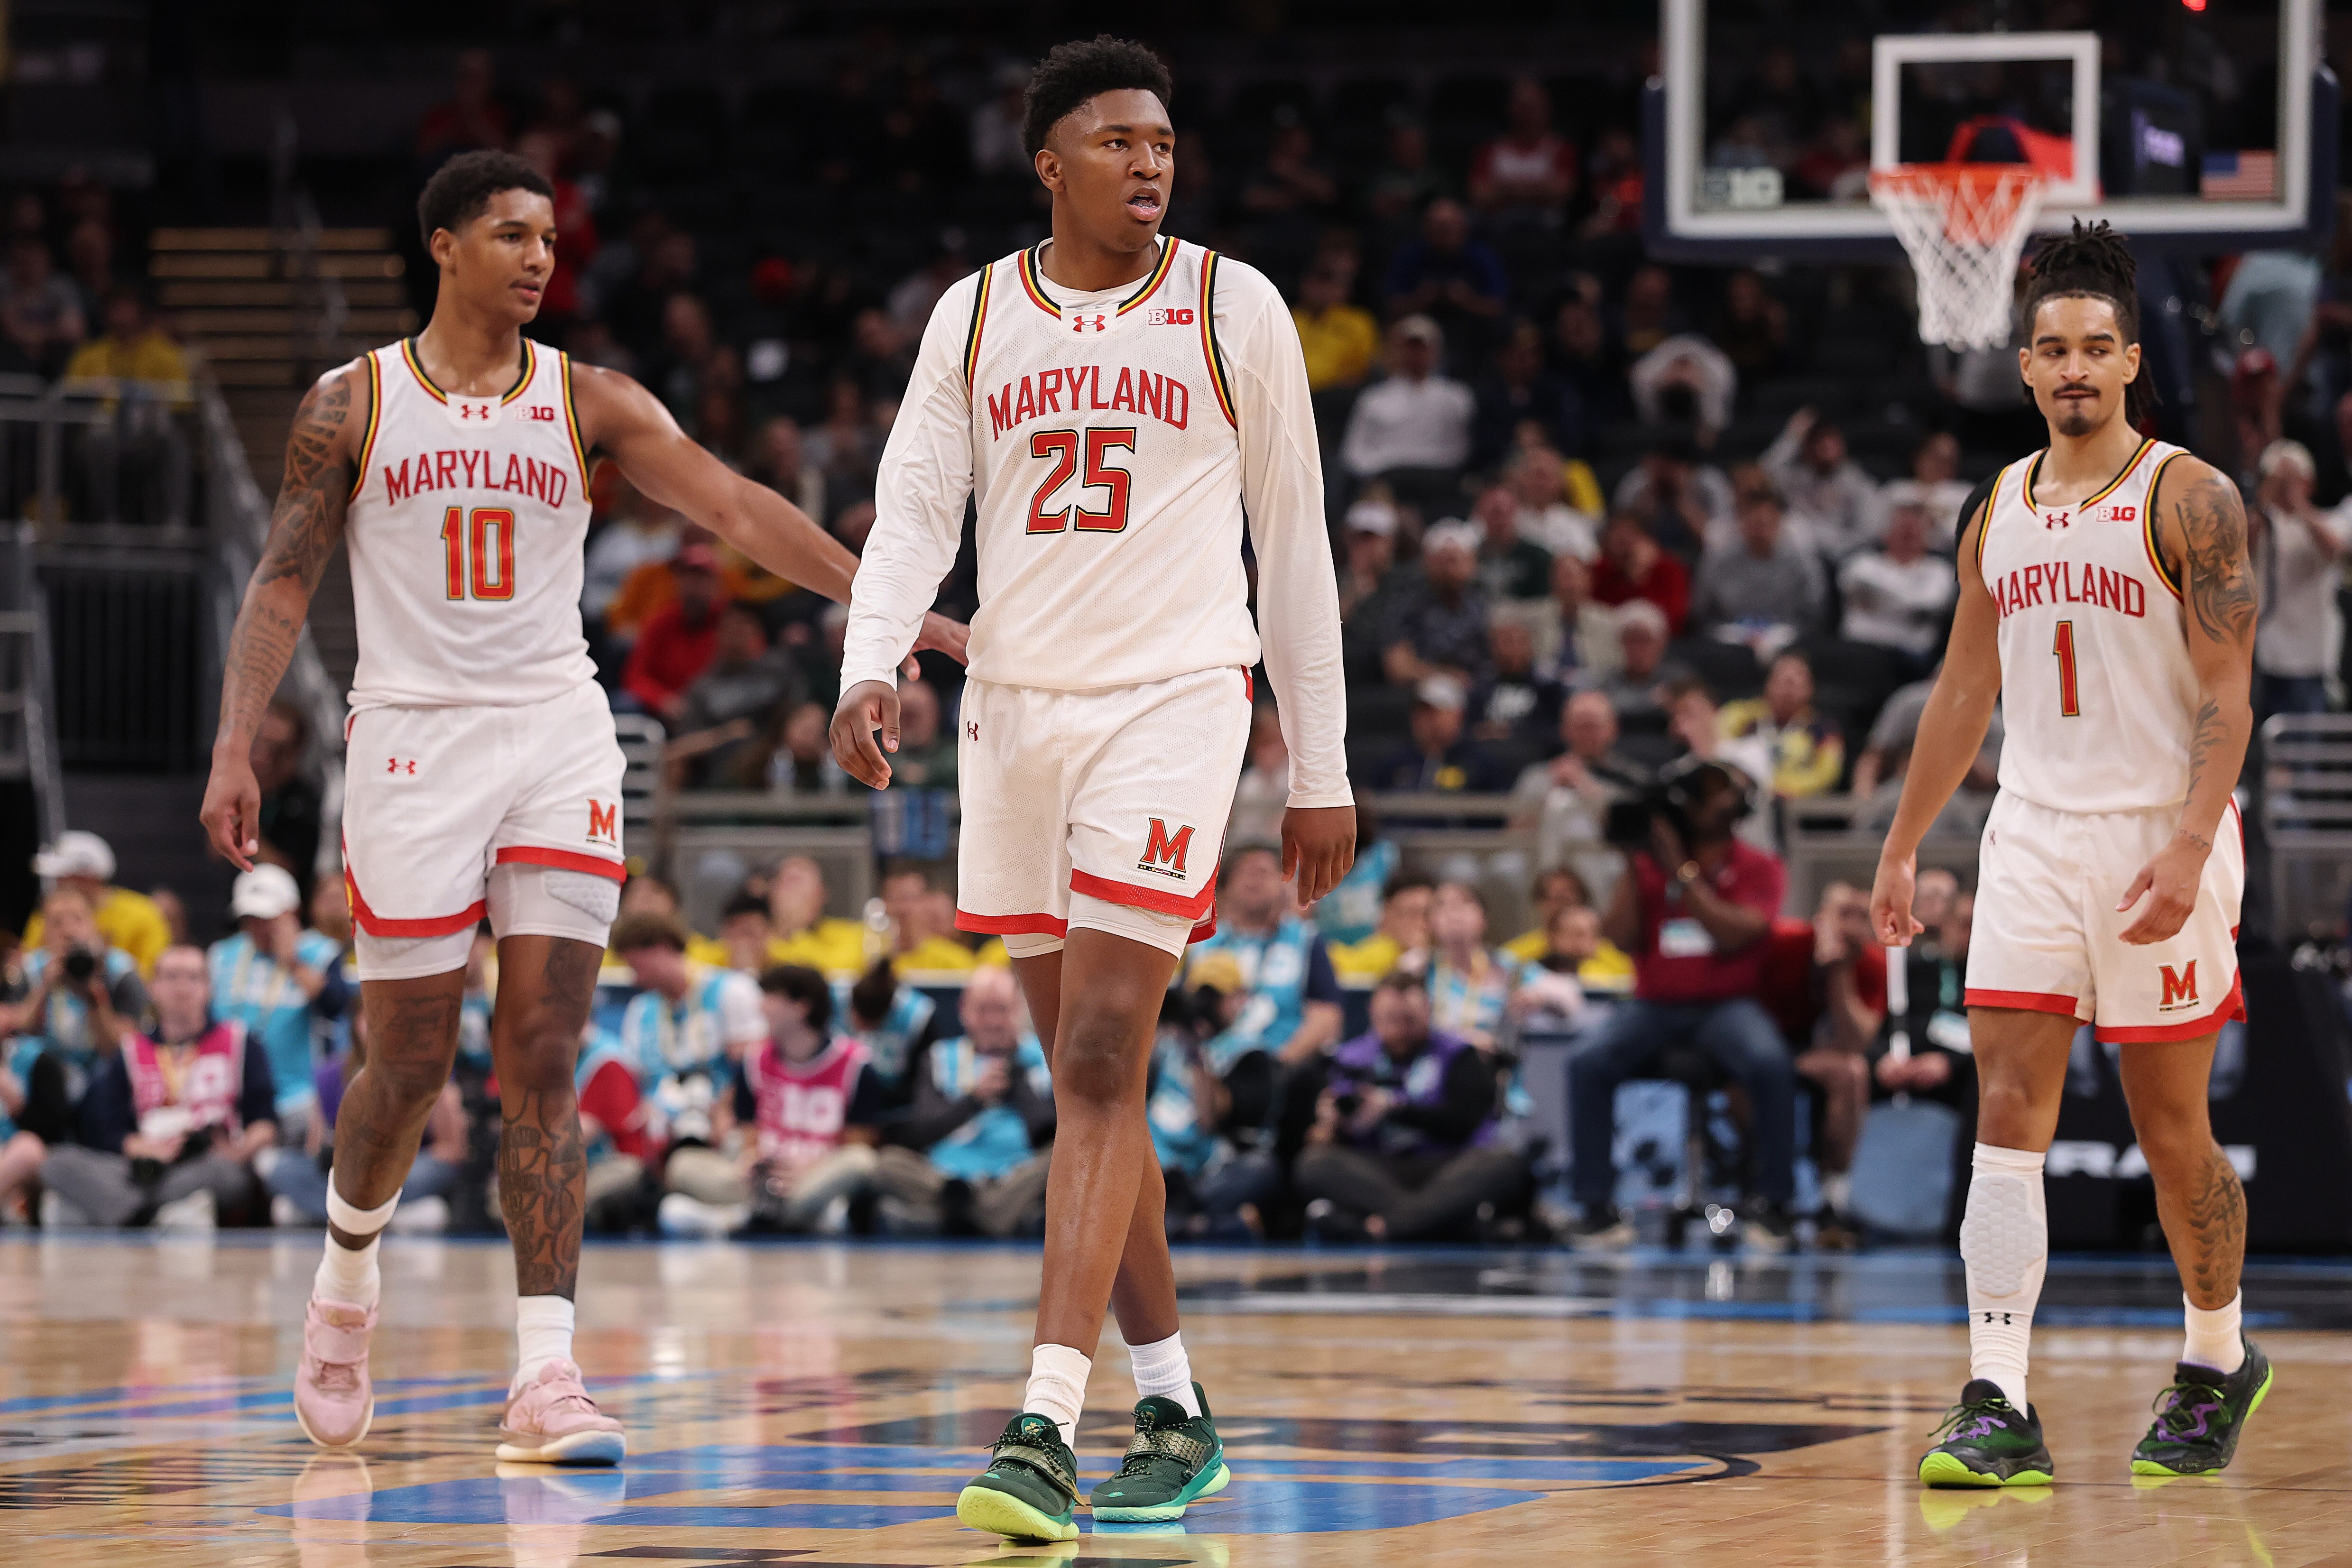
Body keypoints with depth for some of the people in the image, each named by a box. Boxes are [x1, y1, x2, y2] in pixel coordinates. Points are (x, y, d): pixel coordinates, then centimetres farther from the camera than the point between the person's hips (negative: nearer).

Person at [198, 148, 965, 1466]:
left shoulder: (588, 403, 5)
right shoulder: (353, 406, 3)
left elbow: (739, 509, -3)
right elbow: (285, 583, 4)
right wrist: (237, 747, -7)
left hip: (558, 737, 1)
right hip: (414, 737, -1)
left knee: (543, 1060, -6)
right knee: (412, 1061, 2)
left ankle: (547, 1377, -9)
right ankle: (348, 1276, 32)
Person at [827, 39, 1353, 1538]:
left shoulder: (1233, 307, 1)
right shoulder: (975, 316, 9)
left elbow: (1293, 541, 5)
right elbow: (914, 511, 5)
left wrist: (1322, 771, 5)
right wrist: (871, 669, -15)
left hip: (1172, 697, -4)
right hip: (1015, 701, 4)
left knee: (1100, 1063, -15)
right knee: (1090, 1070, 9)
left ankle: (1045, 1431, -20)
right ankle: (1173, 1407, 20)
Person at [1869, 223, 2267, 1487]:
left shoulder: (2190, 501, -7)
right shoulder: (2001, 509, 11)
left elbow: (2228, 696, -12)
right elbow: (1966, 688, 19)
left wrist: (2189, 847, -24)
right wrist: (1901, 847, 18)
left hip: (2158, 843, -5)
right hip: (2033, 833, 5)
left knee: (2171, 1132, 5)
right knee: (2006, 1116, -7)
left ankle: (2219, 1361, 28)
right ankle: (2000, 1410, -12)